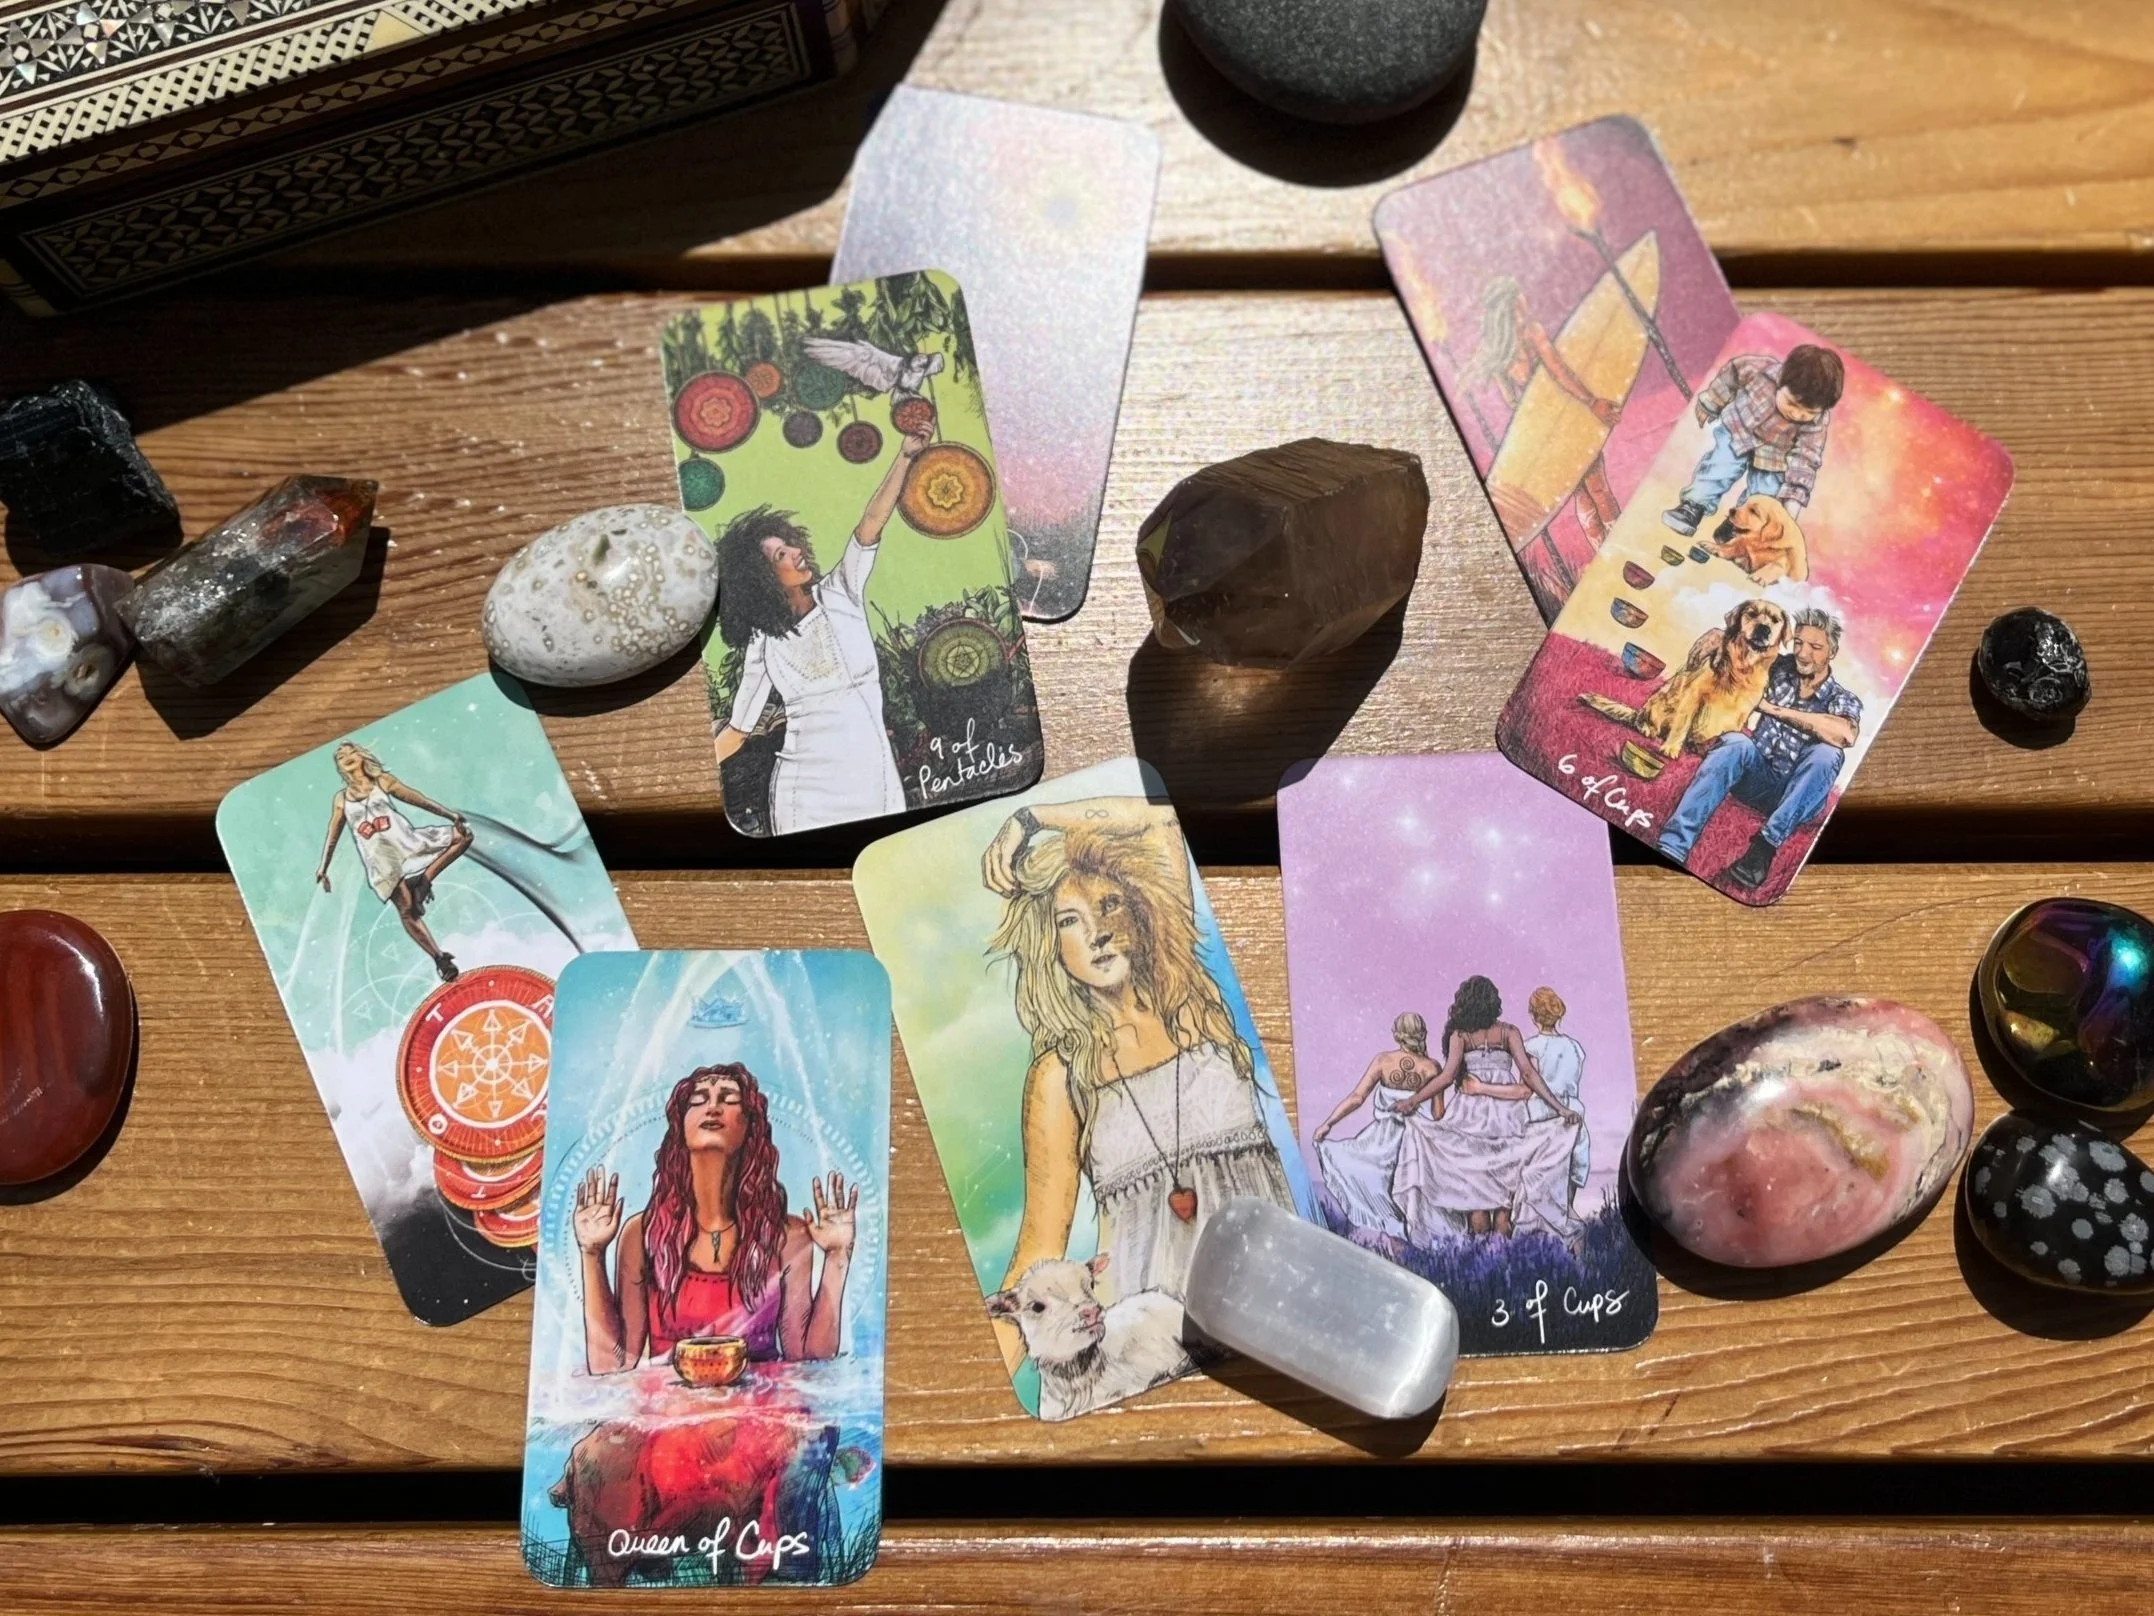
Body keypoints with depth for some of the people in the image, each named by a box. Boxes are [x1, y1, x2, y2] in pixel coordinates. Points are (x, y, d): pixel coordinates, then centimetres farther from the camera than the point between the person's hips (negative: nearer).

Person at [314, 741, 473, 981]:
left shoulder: (383, 781, 13)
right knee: (406, 910, -14)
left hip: (405, 841, 1)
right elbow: (333, 835, 18)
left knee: (463, 834, -15)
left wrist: (448, 813, -5)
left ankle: (423, 880, -16)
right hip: (380, 858, -1)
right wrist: (323, 867, 12)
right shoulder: (341, 798, 15)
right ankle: (440, 958, -15)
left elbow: (415, 798, 5)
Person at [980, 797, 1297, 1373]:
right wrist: (993, 1377, -7)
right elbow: (1040, 1249, 1)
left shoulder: (1189, 1003, 7)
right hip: (1151, 1300, -2)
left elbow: (1160, 817, 10)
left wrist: (1031, 818, 11)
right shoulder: (1061, 1073, 1)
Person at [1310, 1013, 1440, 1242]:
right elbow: (1438, 1113, -5)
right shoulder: (1430, 1067, -6)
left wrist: (1327, 1124, -5)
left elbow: (1356, 1098, -11)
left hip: (1383, 1138, -2)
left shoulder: (1383, 1061, -8)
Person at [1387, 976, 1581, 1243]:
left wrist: (1412, 1100, -2)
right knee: (1504, 1182, 5)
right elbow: (1528, 1073, -3)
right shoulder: (1508, 1031, 4)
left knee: (1473, 1184, 4)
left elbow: (1448, 1076, -8)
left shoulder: (1460, 1034, 1)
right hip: (1506, 1115, 1)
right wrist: (1560, 1108, -2)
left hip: (1472, 1114, -1)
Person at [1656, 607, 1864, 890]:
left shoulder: (1843, 699, -2)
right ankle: (1672, 845, -47)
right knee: (1737, 743, -30)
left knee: (1826, 754, -31)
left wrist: (1777, 710, -23)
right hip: (1756, 778, 2)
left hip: (1797, 796, -2)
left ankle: (1766, 845, -39)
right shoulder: (1781, 671, 8)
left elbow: (1846, 734, -25)